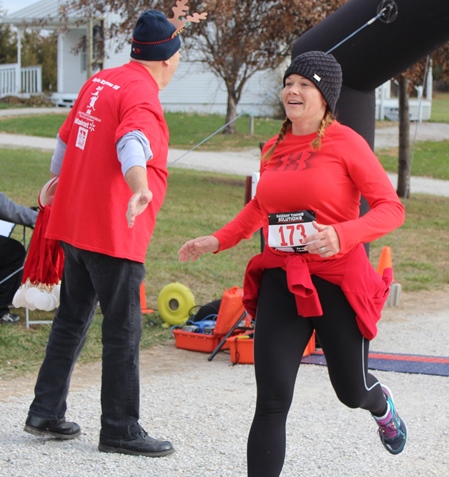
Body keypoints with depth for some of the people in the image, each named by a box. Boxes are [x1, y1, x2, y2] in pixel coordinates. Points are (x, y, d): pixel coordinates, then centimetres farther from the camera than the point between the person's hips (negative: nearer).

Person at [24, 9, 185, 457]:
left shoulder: (99, 82, 12)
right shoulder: (141, 93, -14)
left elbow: (66, 140, 26)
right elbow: (133, 144, -35)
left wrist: (57, 181, 43)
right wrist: (139, 190, -52)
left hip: (75, 224, 9)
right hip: (115, 231, -9)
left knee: (72, 319, 18)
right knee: (122, 331, -2)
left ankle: (46, 412, 23)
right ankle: (120, 429, 3)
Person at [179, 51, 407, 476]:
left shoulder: (345, 143, -8)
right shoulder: (273, 149, 8)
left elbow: (391, 208, -12)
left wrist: (342, 235, -28)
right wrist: (219, 240, 14)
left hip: (337, 281, -3)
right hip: (281, 281, 3)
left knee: (352, 391, 17)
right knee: (271, 401, -8)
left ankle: (381, 405, 55)